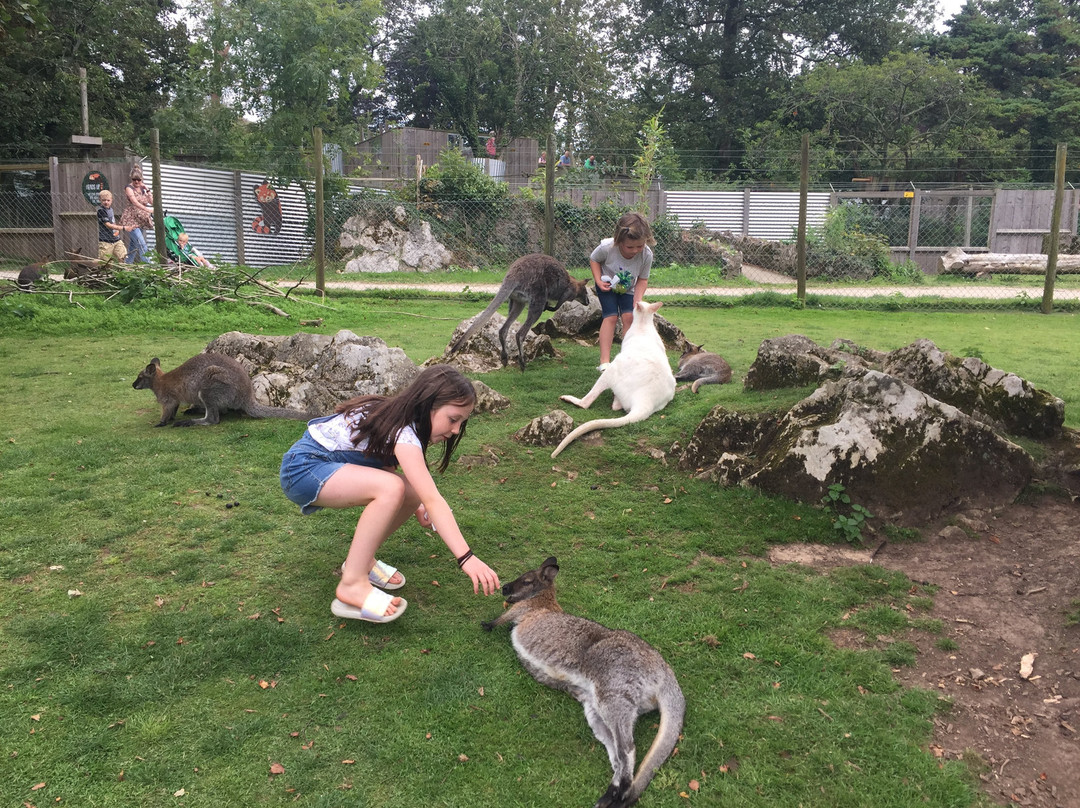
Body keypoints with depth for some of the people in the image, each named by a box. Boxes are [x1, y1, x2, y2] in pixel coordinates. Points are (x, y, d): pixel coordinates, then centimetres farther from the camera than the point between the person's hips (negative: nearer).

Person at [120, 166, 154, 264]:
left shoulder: (142, 188, 13)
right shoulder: (129, 188, -6)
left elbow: (152, 202, 8)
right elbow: (135, 202, -20)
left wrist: (147, 190, -1)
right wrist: (148, 209, -32)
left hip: (140, 220, 6)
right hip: (131, 219, -6)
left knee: (133, 244, 11)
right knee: (141, 243, -17)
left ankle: (128, 263, 19)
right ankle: (148, 263, -23)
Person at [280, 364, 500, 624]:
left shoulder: (400, 416, 0)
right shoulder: (402, 432, -27)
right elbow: (433, 500, -33)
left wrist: (415, 504, -5)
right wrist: (466, 558, -36)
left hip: (331, 465, 9)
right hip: (302, 467, -9)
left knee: (413, 493, -6)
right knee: (391, 488, -31)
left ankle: (360, 559, 11)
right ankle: (352, 584, -22)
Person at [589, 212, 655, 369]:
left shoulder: (647, 255, -28)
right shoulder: (607, 247, -34)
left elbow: (642, 279, -13)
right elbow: (593, 259, -11)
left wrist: (638, 299, -27)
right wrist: (599, 281, -22)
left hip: (628, 289, 2)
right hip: (608, 285, -2)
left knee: (629, 316, -14)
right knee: (611, 316, -16)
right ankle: (604, 361, -20)